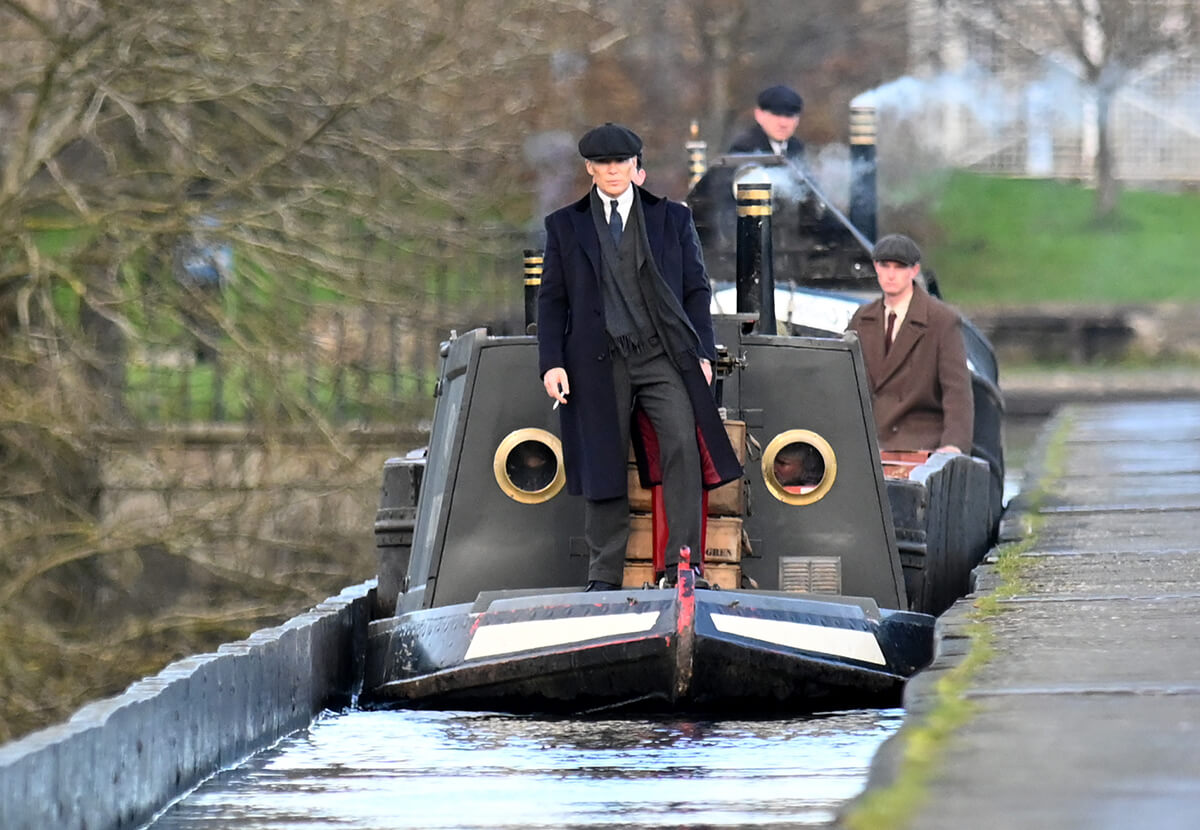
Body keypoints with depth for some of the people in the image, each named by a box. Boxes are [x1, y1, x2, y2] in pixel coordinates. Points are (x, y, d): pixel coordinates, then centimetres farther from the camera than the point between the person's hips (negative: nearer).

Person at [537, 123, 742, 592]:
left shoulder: (673, 219, 11)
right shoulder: (566, 226, 11)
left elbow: (696, 290, 12)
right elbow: (552, 299, 10)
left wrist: (703, 354, 3)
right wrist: (552, 363, -1)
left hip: (662, 356, 0)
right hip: (600, 361, 0)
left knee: (683, 443, -18)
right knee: (603, 462, 0)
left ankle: (680, 563, -16)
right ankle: (604, 576, 7)